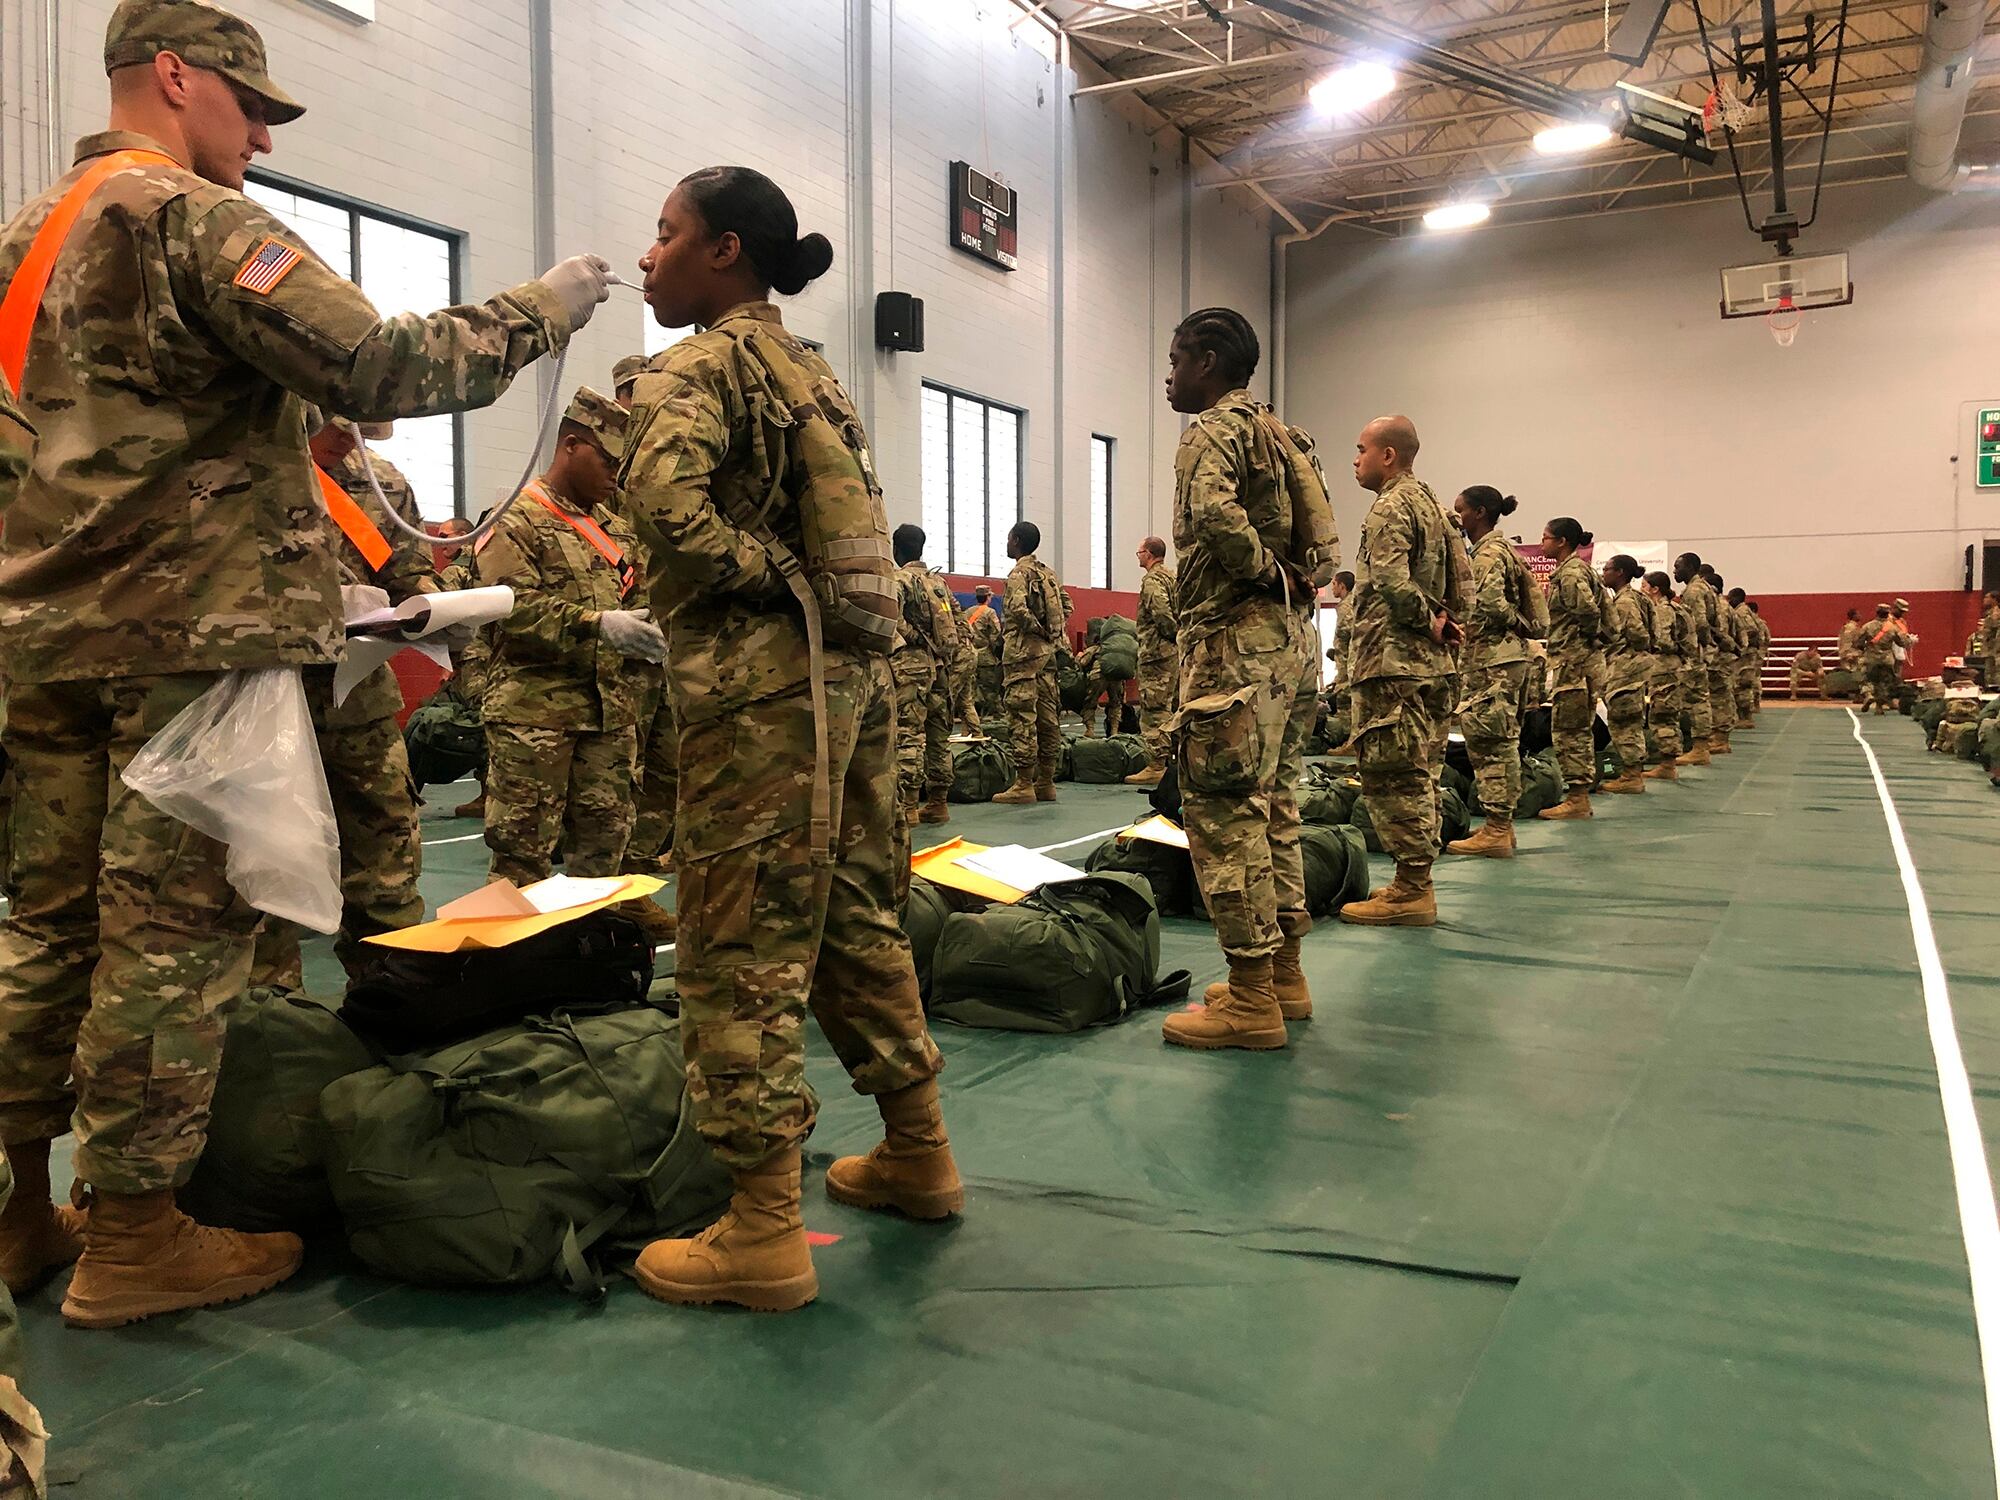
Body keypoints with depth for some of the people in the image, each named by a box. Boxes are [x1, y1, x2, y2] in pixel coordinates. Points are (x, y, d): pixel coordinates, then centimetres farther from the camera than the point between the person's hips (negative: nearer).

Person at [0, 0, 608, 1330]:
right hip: (195, 628, -9)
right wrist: (547, 307, -7)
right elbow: (383, 369, -18)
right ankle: (133, 1235, 5)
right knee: (178, 929, -3)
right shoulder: (192, 217, -8)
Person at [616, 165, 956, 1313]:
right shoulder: (815, 372, 19)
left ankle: (765, 1231, 4)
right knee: (857, 920, 17)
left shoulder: (702, 364, -6)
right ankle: (919, 1153, 29)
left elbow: (668, 498, -25)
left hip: (761, 689, -9)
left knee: (744, 948, -3)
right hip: (858, 673, 9)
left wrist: (762, 579, -12)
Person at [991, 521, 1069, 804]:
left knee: (1022, 719, -7)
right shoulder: (1047, 572, 15)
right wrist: (1051, 632, 13)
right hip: (1048, 652, 9)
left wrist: (1036, 629, -13)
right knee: (1048, 717, 9)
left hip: (1023, 653, -9)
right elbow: (1066, 605, 19)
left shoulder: (1019, 573, -10)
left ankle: (1024, 785, -7)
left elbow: (1018, 608, -27)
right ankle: (1046, 783, 14)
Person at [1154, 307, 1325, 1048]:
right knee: (1270, 806, 15)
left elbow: (1213, 513, -29)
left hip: (1237, 640, -10)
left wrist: (1266, 571, -15)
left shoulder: (1214, 428, -8)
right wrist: (1284, 576, 8)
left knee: (1221, 809, -7)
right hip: (1292, 635, 10)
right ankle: (1285, 973, 22)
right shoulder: (1274, 431, 21)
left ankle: (1251, 999, -4)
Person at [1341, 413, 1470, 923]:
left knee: (1392, 773, -7)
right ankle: (1416, 882, 20)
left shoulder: (1390, 507, -11)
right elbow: (1464, 578, 18)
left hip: (1394, 661, -10)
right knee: (1419, 773, 13)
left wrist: (1428, 623, -12)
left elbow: (1392, 581, -24)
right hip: (1435, 663, 10)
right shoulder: (1434, 503, 19)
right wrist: (1447, 624, 9)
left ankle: (1411, 890, -5)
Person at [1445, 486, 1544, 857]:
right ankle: (1501, 826, 18)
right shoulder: (1499, 548, 19)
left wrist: (1518, 624, -11)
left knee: (1491, 743, -8)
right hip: (1501, 656, 10)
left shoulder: (1489, 552, -12)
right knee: (1499, 743, 12)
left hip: (1493, 660, -10)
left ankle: (1496, 831, -6)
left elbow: (1490, 601, -25)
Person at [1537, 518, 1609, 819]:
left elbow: (1588, 609, -25)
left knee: (1568, 730, -6)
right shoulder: (1580, 569, 17)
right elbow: (1606, 607, 20)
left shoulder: (1569, 573, -14)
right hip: (1587, 659, 10)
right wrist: (1598, 636, 12)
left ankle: (1577, 799, -4)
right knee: (1578, 731, 13)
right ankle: (1580, 796, 18)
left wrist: (1589, 635, -8)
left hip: (1573, 660, -10)